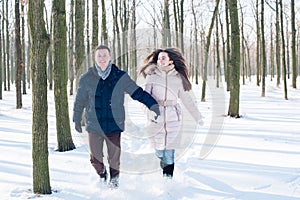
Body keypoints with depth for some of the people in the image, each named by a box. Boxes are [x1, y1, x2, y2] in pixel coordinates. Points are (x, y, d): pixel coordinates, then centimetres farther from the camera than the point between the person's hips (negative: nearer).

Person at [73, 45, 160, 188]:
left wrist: (153, 104, -10)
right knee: (96, 157, 7)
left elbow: (137, 92, 1)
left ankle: (114, 179, 32)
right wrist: (77, 120, 16)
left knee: (114, 156, 4)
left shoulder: (121, 77, -2)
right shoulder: (86, 79, 0)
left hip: (114, 124, 0)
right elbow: (79, 101, 11)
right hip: (94, 125, 1)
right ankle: (102, 174, 38)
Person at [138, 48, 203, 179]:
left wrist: (198, 117, 14)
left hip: (173, 118, 0)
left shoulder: (178, 78, 7)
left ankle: (169, 177, 10)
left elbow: (187, 99, 13)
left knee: (169, 151, -3)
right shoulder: (152, 75, 4)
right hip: (156, 117, 0)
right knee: (158, 149, 5)